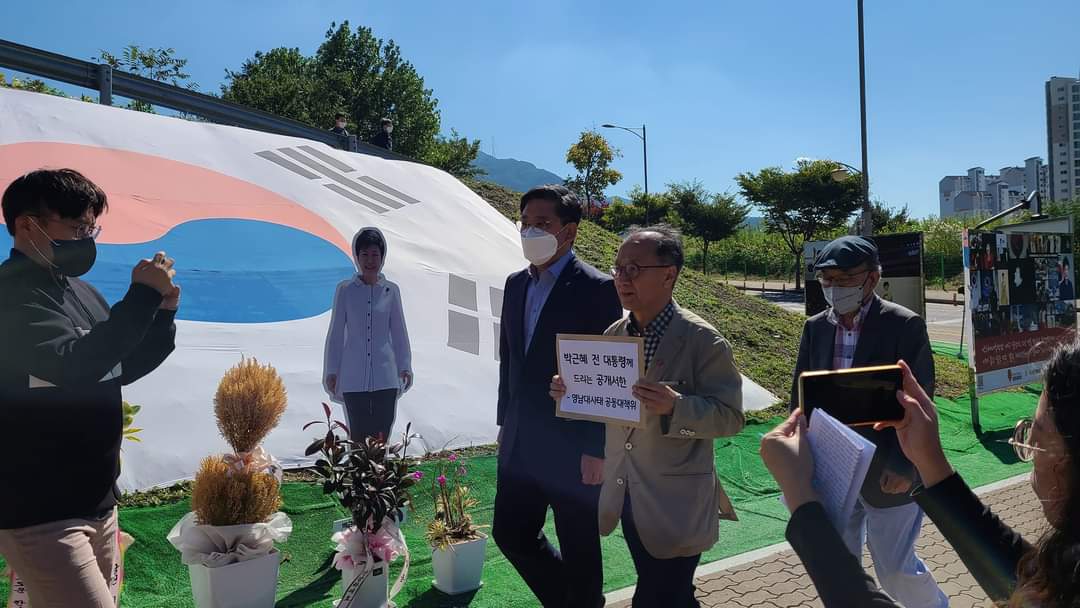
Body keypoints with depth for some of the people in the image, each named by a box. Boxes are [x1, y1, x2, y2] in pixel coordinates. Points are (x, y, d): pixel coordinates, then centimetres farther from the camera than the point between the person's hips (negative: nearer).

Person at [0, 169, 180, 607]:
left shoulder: (81, 292, 11)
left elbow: (122, 369, 18)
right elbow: (74, 365, -28)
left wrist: (161, 315, 2)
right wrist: (142, 296, -23)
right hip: (40, 513, -8)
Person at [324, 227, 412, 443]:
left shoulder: (391, 290, 4)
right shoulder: (345, 289, 1)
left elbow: (399, 332, 10)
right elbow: (335, 333, 5)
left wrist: (405, 367, 8)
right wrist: (331, 372, 6)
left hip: (385, 378, 1)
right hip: (353, 378, -1)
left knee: (381, 437, 1)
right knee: (358, 436, 0)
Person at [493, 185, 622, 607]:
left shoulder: (597, 289, -14)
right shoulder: (516, 284, 7)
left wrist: (597, 450, -15)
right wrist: (505, 422, 15)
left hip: (572, 448, -7)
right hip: (520, 444, 7)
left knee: (579, 551, 10)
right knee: (510, 533, 17)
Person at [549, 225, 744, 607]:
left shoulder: (702, 340, -14)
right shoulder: (613, 335, 4)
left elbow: (730, 417, -16)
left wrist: (676, 406, -32)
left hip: (674, 507, -6)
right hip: (625, 498, 6)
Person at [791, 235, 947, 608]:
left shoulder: (905, 325, -12)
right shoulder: (815, 327, 2)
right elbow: (801, 397, 7)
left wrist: (903, 466, -16)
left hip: (886, 474, -4)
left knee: (896, 569, 9)